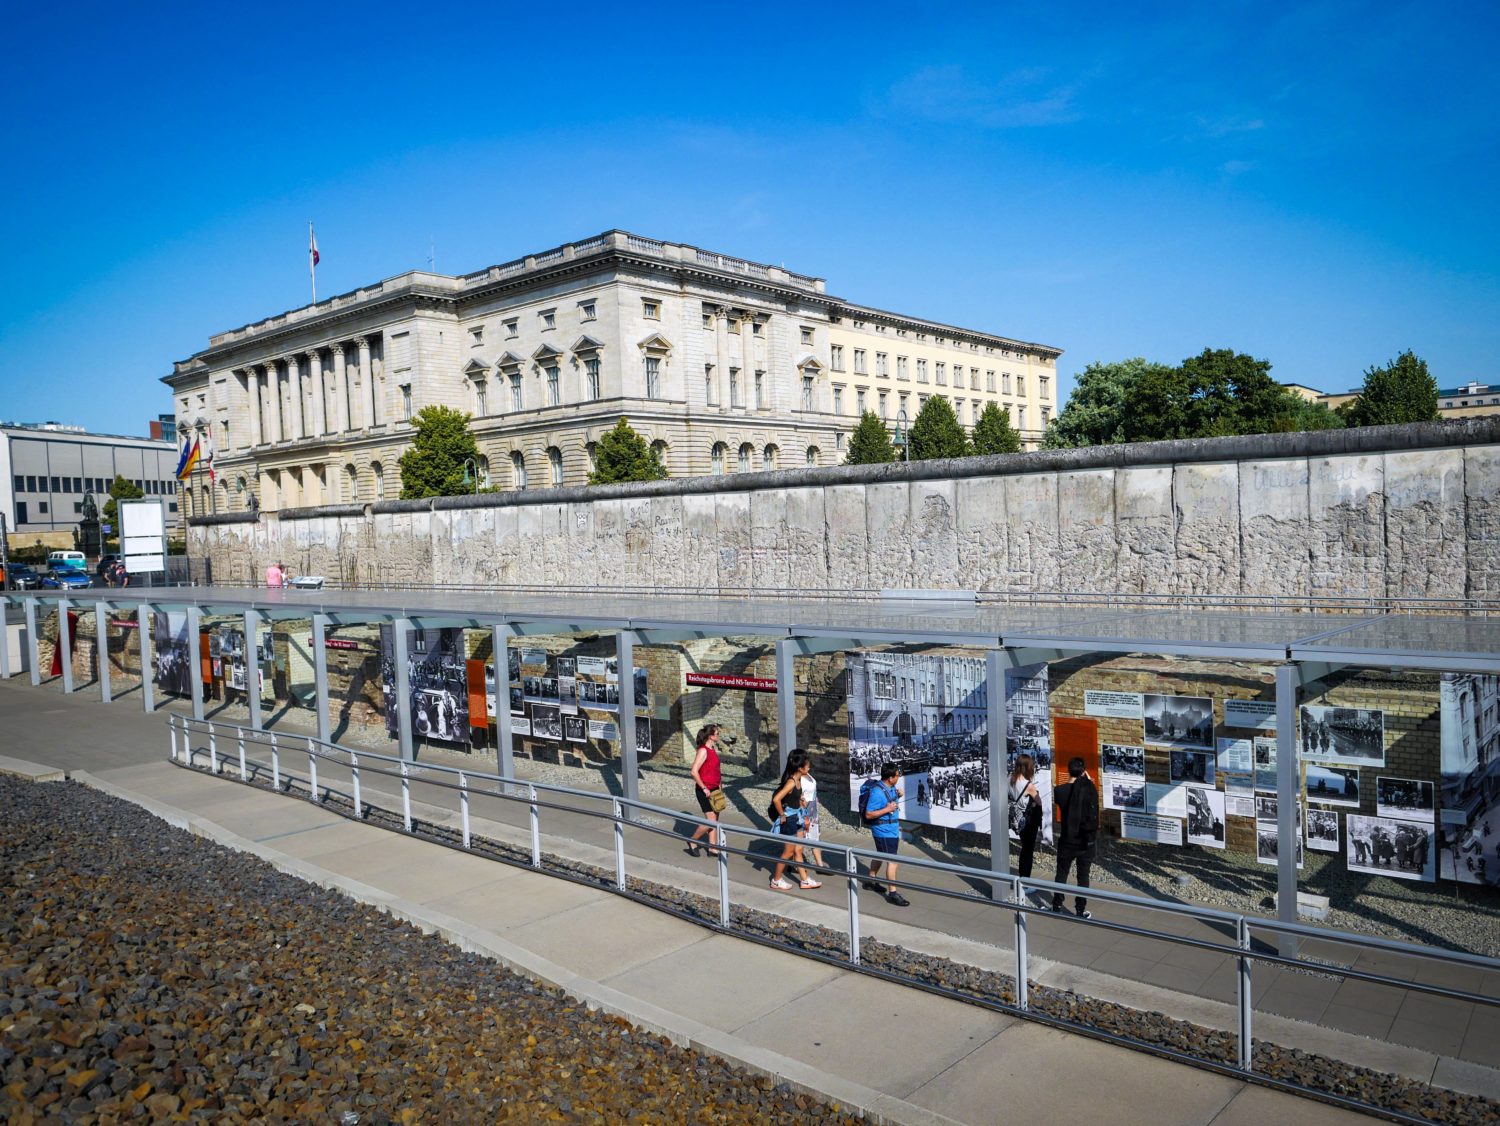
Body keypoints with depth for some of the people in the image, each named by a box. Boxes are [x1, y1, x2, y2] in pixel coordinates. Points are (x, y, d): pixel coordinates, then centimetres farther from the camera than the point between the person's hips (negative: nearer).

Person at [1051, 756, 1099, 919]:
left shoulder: (1060, 791, -12)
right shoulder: (1090, 790, -13)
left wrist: (1070, 783, 11)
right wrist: (1088, 781, 10)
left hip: (1067, 841, 1)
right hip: (1086, 842, -1)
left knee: (1061, 875, 15)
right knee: (1083, 877, 9)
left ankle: (1056, 908, 24)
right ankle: (1080, 912, 15)